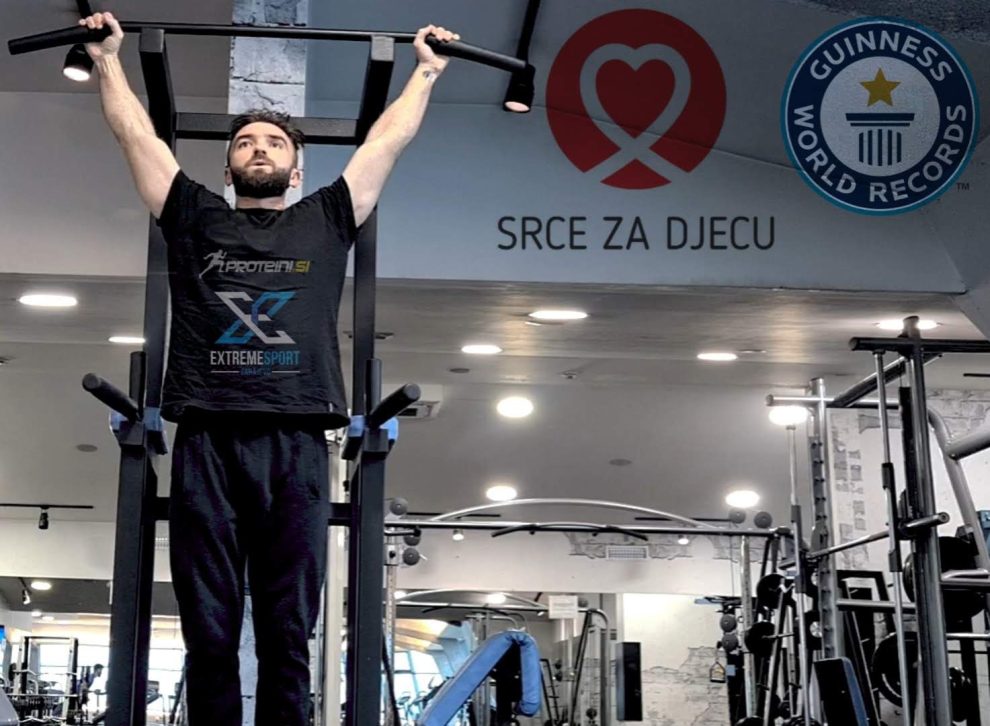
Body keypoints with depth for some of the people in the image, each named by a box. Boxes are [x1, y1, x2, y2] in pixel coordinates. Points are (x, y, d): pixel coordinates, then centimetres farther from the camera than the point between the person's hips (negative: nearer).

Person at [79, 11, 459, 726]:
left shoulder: (327, 220, 20)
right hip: (206, 443, 0)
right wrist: (109, 60, 34)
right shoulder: (196, 218, 20)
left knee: (287, 640, 0)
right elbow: (136, 132, 26)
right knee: (210, 640, 0)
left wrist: (426, 70, 34)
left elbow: (391, 137, 26)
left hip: (294, 447, 0)